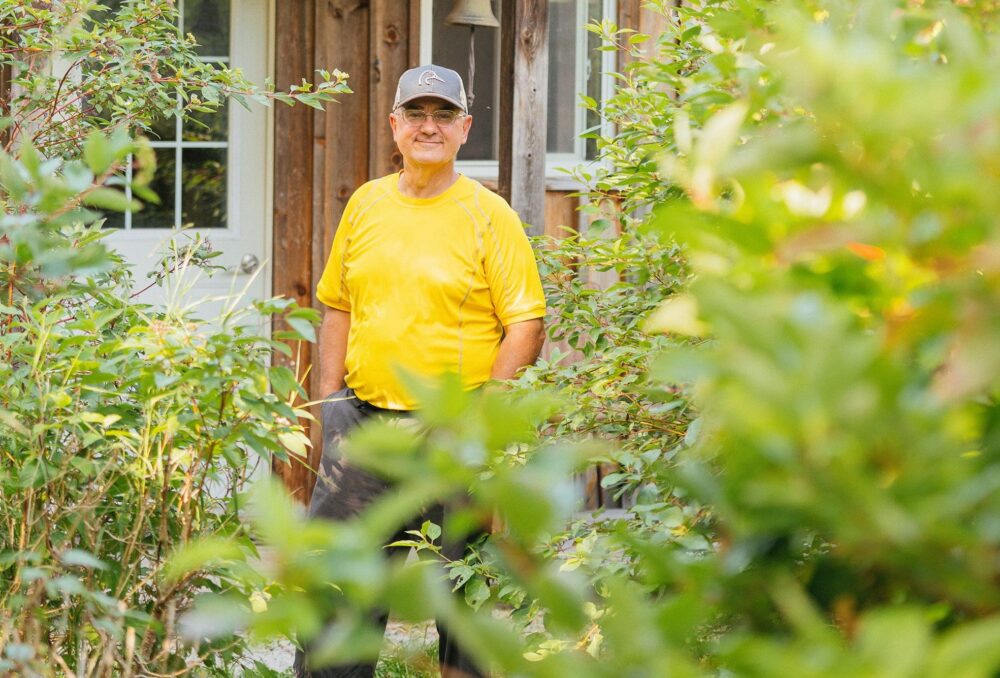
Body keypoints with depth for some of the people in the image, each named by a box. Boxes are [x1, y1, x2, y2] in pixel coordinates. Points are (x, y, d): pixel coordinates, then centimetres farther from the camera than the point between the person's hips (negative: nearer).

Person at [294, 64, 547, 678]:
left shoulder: (489, 215, -3)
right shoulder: (366, 203, 10)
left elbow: (526, 326, -6)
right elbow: (338, 305, 18)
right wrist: (331, 397, 8)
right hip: (366, 418, 4)